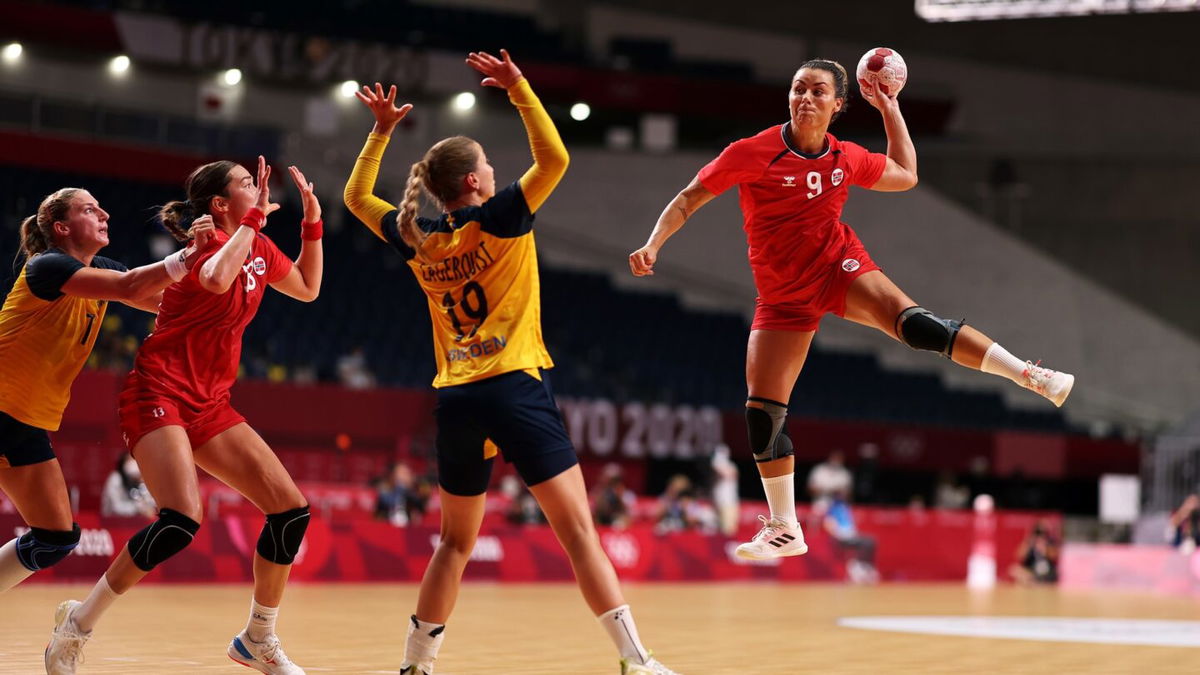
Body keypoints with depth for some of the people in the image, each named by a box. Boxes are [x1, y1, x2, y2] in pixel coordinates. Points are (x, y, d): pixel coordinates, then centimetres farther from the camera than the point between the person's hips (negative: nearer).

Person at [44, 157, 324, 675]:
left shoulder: (259, 248, 9)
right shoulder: (208, 242, -12)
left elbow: (308, 288, 27)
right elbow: (216, 280, -38)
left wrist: (312, 220, 16)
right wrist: (254, 218, -27)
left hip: (209, 404, 8)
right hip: (159, 394, -8)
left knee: (292, 511, -1)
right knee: (181, 521, -27)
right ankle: (78, 623, -11)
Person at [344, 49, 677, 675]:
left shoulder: (418, 240, 8)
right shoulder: (497, 221, -6)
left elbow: (357, 198, 25)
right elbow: (554, 159, -11)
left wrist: (381, 131, 23)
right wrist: (518, 88, -9)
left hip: (455, 401, 5)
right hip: (515, 389, -5)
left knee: (455, 543, 18)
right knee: (578, 530, -8)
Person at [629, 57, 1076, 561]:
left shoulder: (846, 159, -2)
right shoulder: (751, 154, -12)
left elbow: (906, 176, 17)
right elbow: (688, 200, -5)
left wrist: (889, 108, 10)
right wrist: (652, 246, -20)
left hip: (840, 269, 0)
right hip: (783, 294, 0)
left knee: (915, 324, -29)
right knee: (762, 414, -4)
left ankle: (1032, 375, -29)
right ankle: (784, 529, 11)